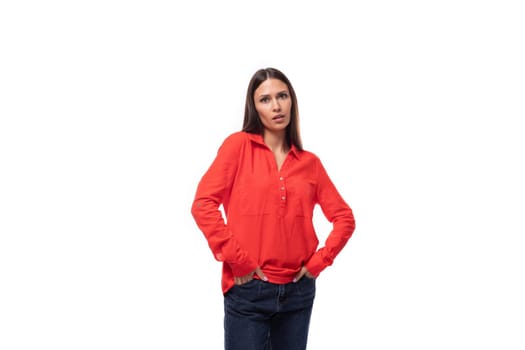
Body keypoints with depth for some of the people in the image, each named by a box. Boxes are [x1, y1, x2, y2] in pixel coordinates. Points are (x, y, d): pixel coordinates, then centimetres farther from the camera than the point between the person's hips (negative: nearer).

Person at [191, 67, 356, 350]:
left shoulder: (309, 162, 7)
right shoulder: (238, 145, -2)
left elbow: (344, 217, 11)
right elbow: (203, 204, -11)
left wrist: (319, 260, -1)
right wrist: (237, 261, -14)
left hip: (298, 291, 4)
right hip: (248, 290, -3)